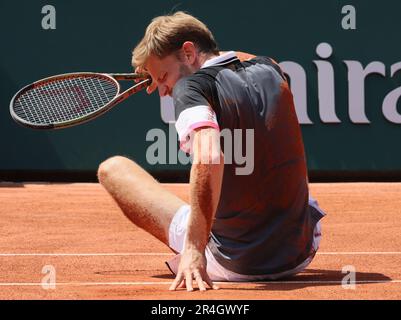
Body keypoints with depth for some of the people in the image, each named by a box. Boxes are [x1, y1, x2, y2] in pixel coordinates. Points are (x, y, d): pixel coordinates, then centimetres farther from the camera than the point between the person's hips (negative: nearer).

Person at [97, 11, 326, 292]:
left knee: (113, 168, 9)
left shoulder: (191, 87, -14)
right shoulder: (270, 69, 6)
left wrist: (194, 250, -33)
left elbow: (209, 158, -33)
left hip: (232, 264, -6)